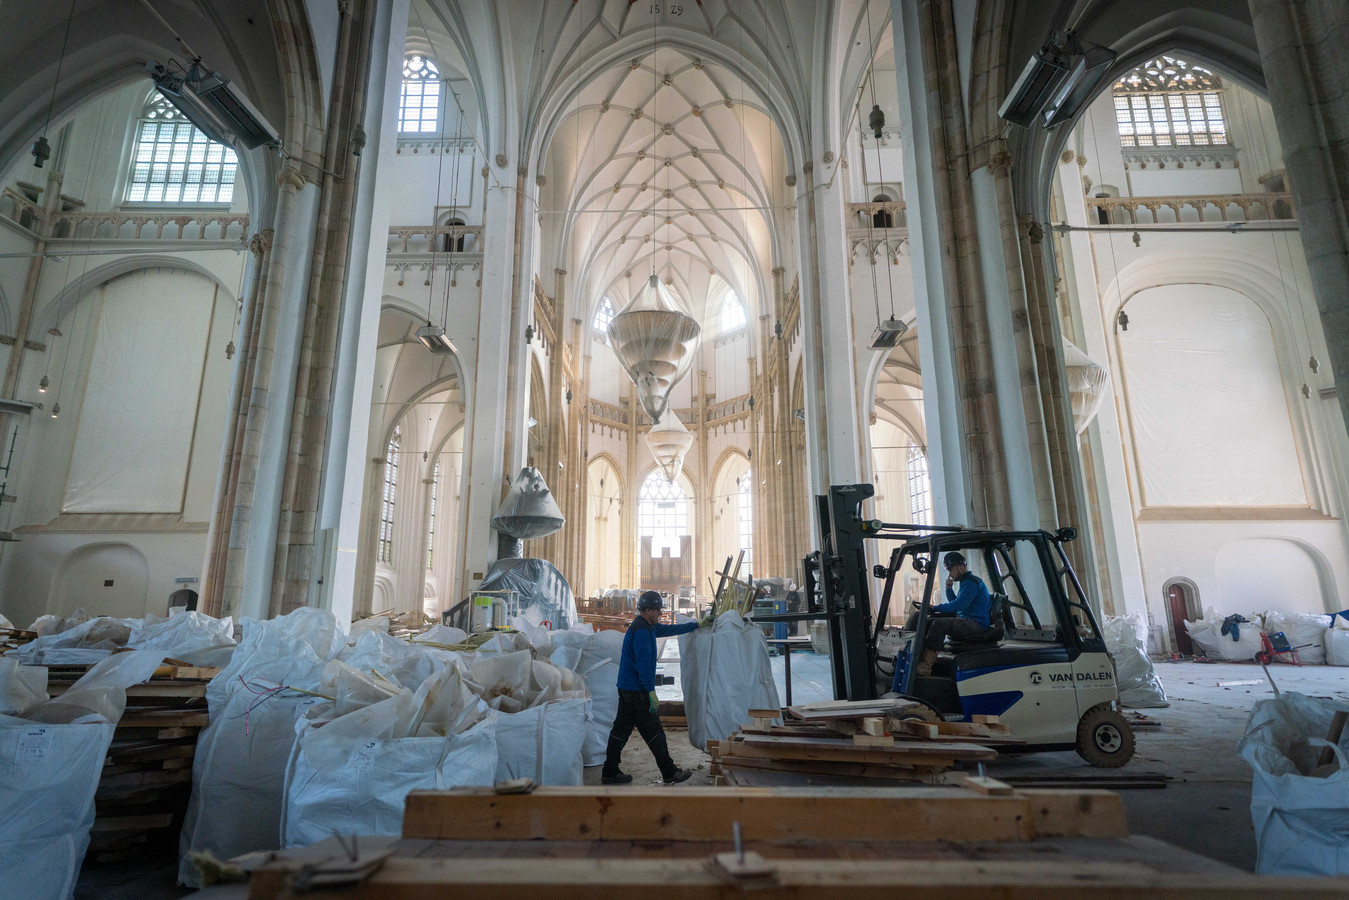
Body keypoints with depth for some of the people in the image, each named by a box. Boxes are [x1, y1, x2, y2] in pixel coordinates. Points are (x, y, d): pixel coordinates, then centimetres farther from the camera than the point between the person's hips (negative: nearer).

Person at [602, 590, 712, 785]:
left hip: (626, 688, 10)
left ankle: (610, 772, 18)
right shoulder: (641, 630, -18)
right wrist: (651, 692, -22)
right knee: (654, 732, -1)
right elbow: (643, 663, -23)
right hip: (637, 691, -10)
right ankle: (670, 773, 9)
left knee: (621, 729, 13)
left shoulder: (647, 627, 15)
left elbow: (670, 629, 24)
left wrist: (698, 625, 27)